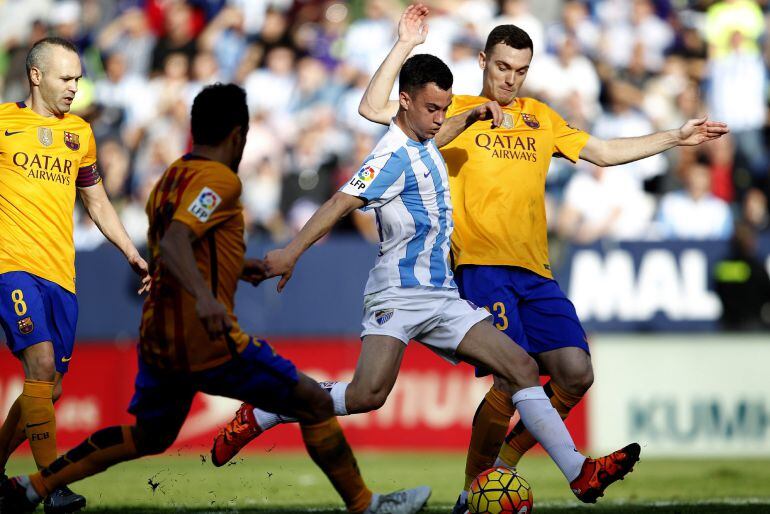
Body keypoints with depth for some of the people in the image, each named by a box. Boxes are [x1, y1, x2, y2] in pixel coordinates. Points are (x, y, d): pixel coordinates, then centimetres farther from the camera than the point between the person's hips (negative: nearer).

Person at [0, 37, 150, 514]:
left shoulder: (80, 132, 17)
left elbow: (97, 203, 26)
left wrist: (134, 255, 21)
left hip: (60, 273, 5)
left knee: (49, 389, 4)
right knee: (41, 363, -20)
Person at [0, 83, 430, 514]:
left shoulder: (172, 177, 14)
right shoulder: (219, 179, -13)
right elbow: (174, 243, -29)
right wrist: (204, 297, -44)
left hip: (157, 339, 9)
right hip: (209, 343, -9)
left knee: (148, 437, 25)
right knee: (316, 406, 3)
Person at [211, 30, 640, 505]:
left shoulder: (426, 144, 15)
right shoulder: (394, 155, -12)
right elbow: (342, 203, -25)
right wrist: (292, 252, -34)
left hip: (443, 298, 9)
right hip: (399, 293, -9)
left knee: (522, 367, -3)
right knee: (368, 394, -24)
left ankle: (580, 474, -5)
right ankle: (257, 418, -6)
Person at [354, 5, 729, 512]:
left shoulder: (542, 119, 19)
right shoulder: (456, 112, 5)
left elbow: (605, 152, 28)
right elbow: (374, 109, -3)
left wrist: (675, 138, 24)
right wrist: (405, 47, -9)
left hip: (535, 271, 6)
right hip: (482, 265, -6)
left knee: (576, 373, -7)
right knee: (515, 379, -19)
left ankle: (503, 463, 12)